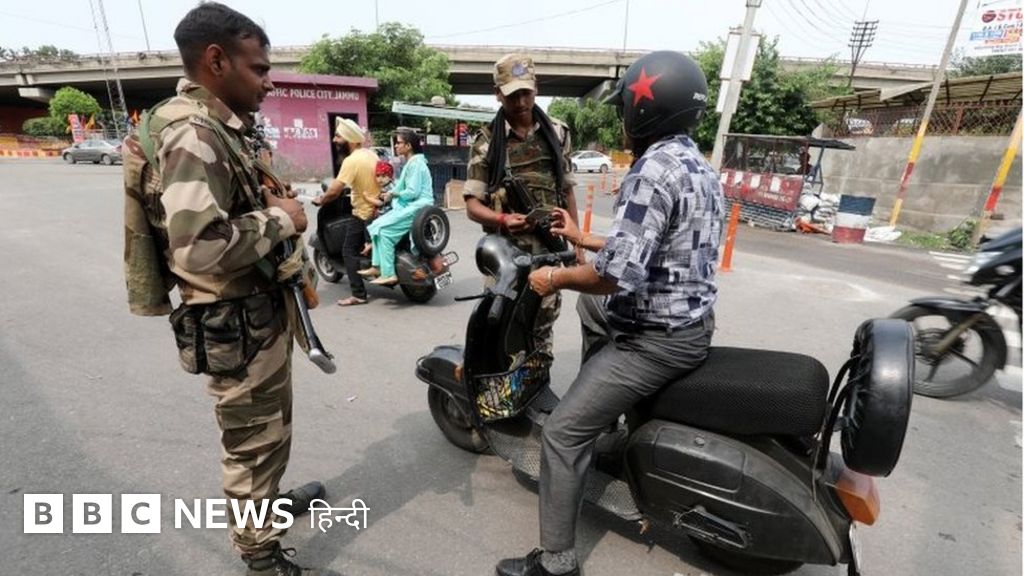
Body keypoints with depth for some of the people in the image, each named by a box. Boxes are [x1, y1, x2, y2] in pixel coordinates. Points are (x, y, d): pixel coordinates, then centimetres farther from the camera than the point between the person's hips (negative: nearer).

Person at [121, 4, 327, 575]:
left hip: (260, 311, 10)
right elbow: (200, 247, -32)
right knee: (254, 439, 8)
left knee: (268, 428, 27)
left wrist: (273, 207, 6)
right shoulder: (192, 134, -21)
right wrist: (280, 218, -20)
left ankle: (270, 498, 51)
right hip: (236, 324, -10)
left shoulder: (221, 127, 12)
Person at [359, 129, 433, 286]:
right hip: (409, 206, 10)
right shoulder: (411, 162, 19)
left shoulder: (416, 163, -13)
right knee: (377, 225, 2)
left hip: (417, 207, -10)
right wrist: (392, 192, 7)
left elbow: (413, 191, -20)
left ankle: (389, 274, -16)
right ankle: (377, 266, 2)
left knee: (385, 230, -18)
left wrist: (394, 193, -8)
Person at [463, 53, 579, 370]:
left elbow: (567, 191, 14)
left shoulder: (558, 133, 9)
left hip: (549, 248, 3)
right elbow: (472, 205, -4)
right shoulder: (486, 142, -1)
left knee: (542, 330, 13)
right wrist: (502, 219, -24)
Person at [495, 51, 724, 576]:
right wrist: (584, 239, 22)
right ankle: (600, 404, 40)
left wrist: (556, 278, -12)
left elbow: (619, 274, -30)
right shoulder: (700, 168, 11)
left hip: (657, 339, -10)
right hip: (692, 321, 10)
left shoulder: (653, 170, -21)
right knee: (592, 303, 32)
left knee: (563, 433, -3)